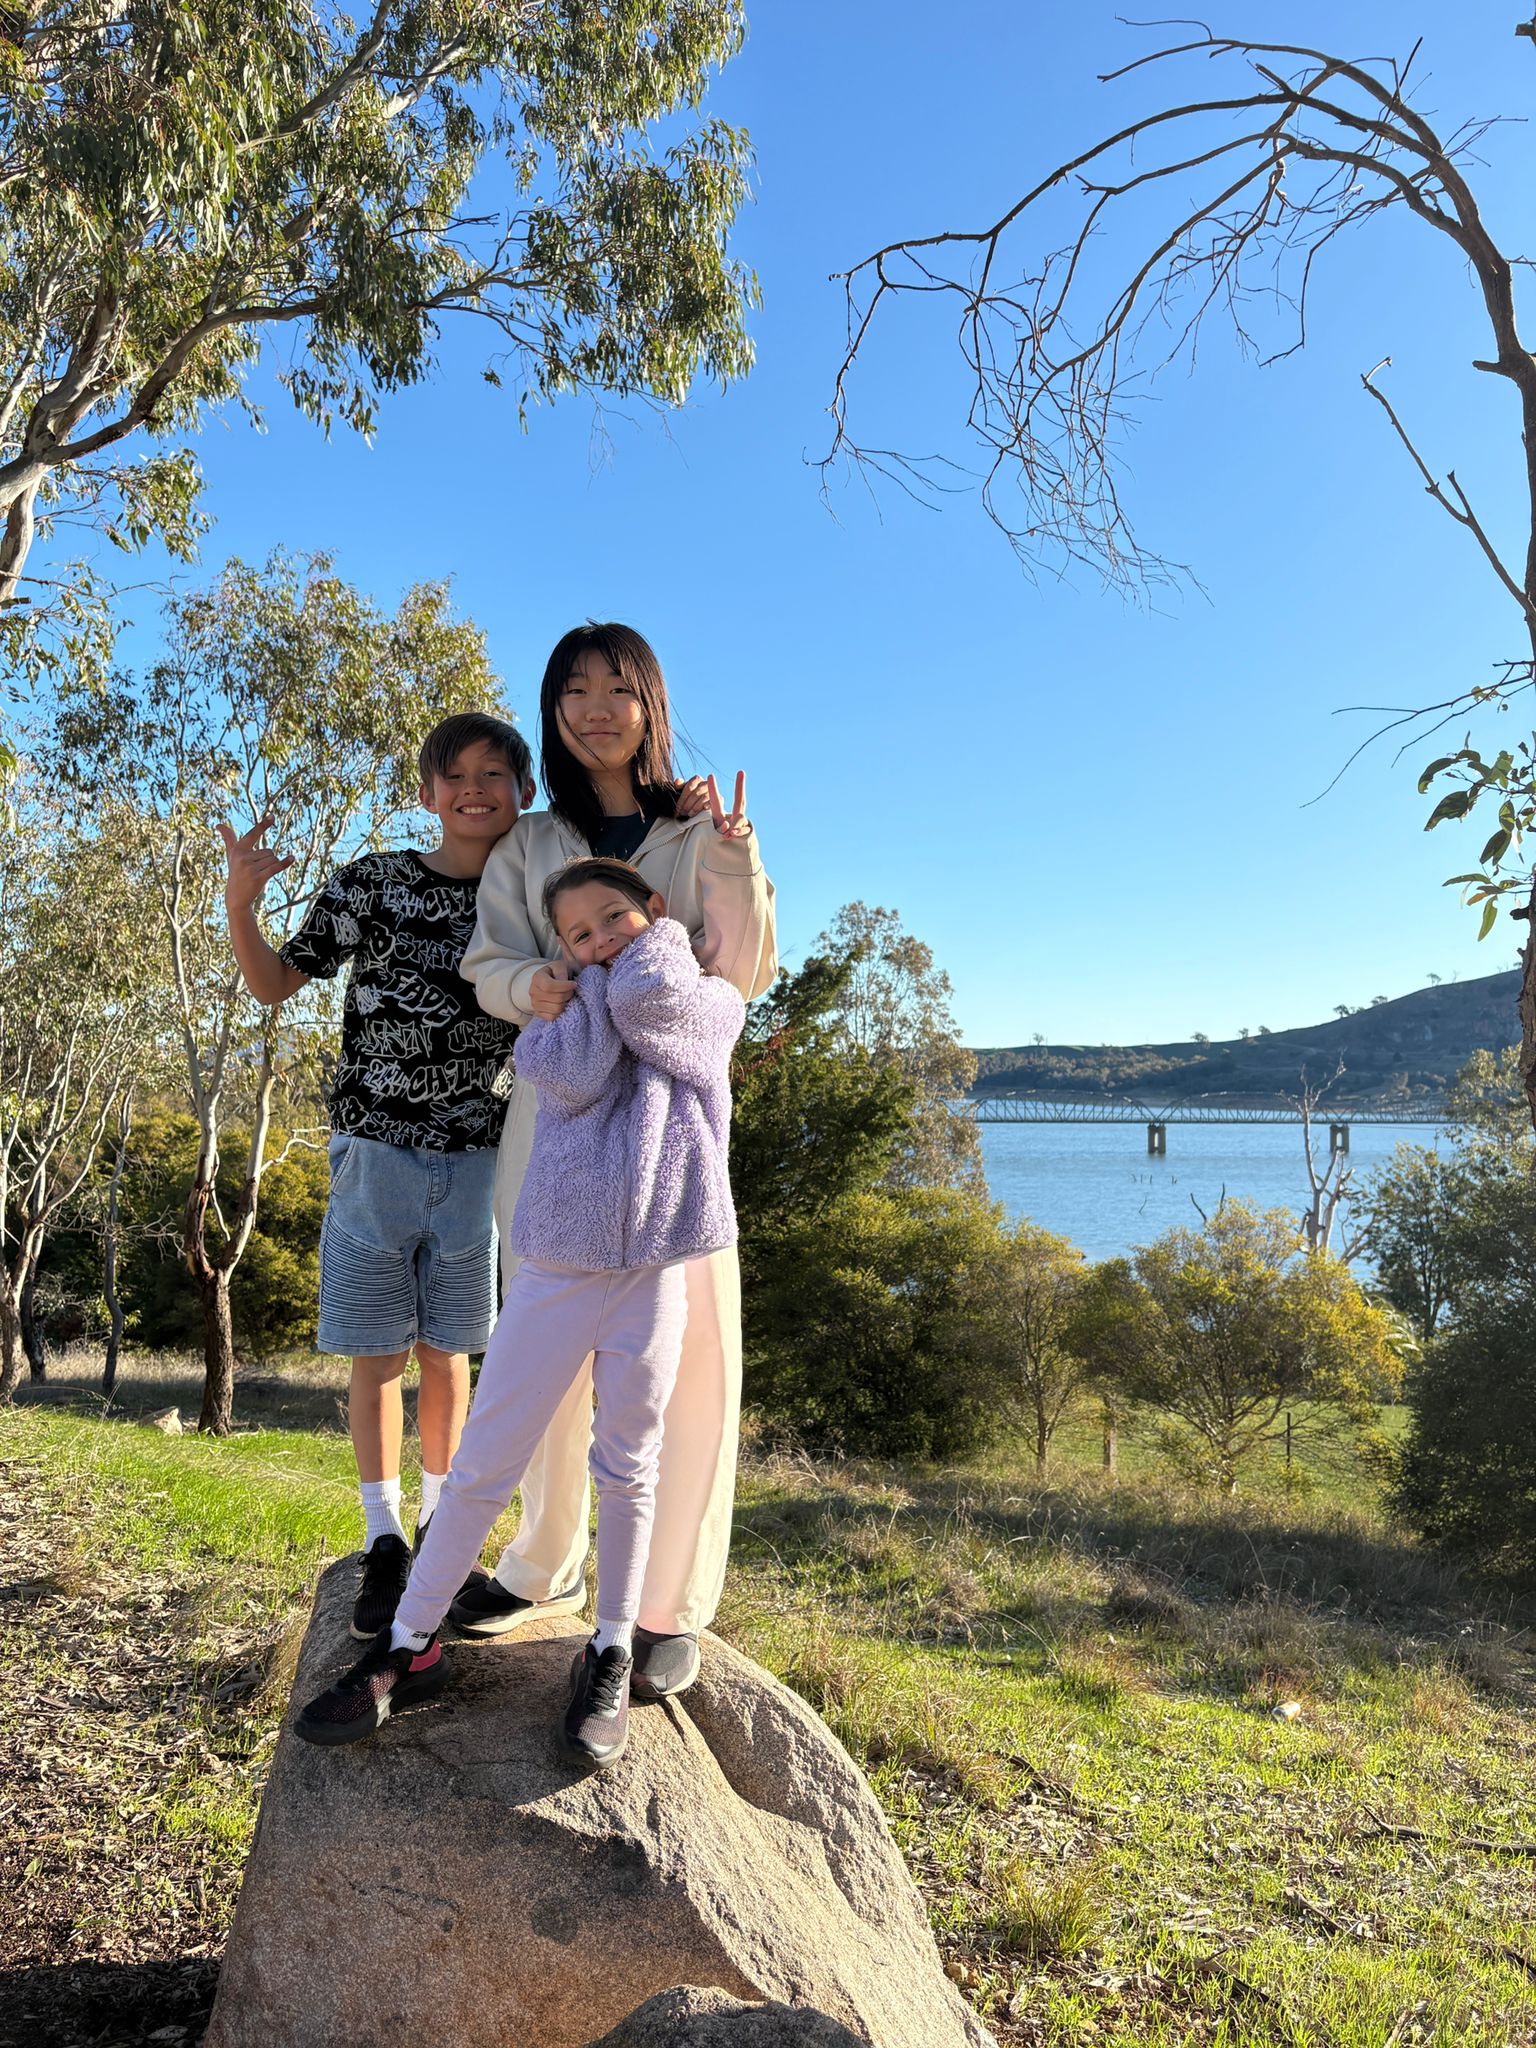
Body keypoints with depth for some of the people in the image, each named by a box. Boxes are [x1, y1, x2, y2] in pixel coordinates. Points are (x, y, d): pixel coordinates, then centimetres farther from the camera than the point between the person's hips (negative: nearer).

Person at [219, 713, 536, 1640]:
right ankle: (384, 1545, 22)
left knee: (446, 1354, 12)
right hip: (377, 1152, -1)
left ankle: (439, 1531, 29)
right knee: (377, 1358, 5)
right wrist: (239, 903, -14)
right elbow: (275, 983, 3)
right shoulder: (374, 882, -4)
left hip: (477, 1162, 1)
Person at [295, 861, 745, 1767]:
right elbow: (576, 1076, -13)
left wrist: (665, 929, 4)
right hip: (556, 1266, 1)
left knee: (628, 1470, 10)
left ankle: (612, 1657, 26)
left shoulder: (713, 1003, 6)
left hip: (655, 1274, -1)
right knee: (483, 1465, 7)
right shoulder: (559, 1013, 10)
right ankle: (410, 1647, 22)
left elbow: (645, 994, -16)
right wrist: (594, 972, 0)